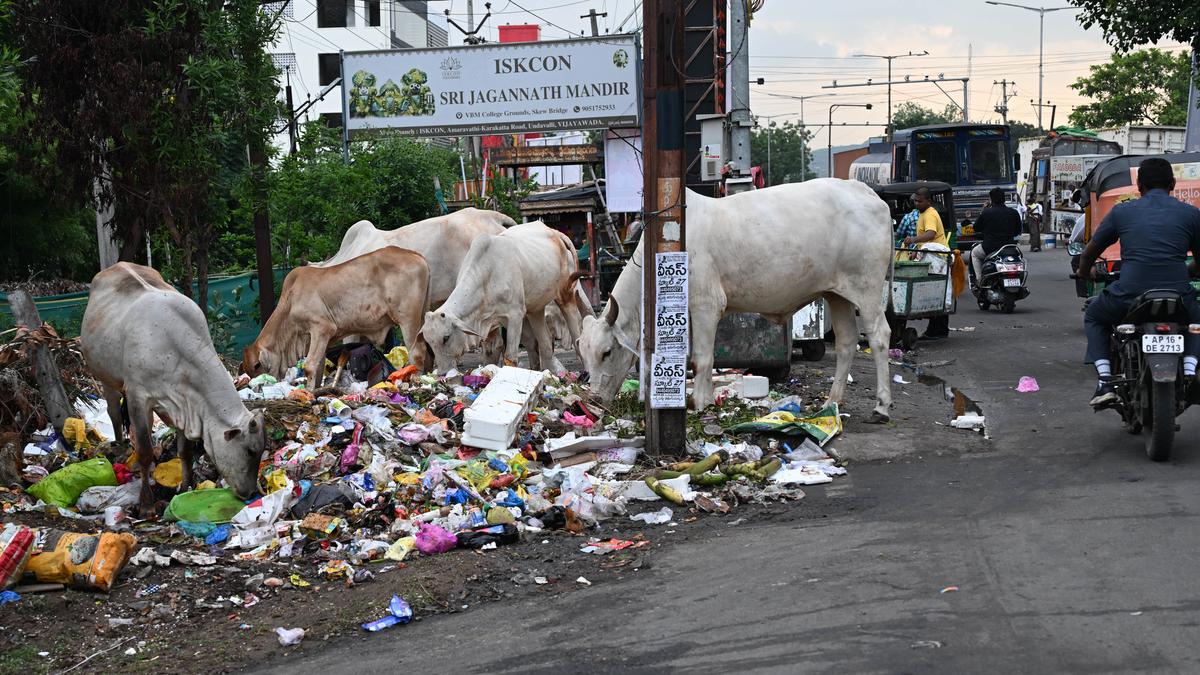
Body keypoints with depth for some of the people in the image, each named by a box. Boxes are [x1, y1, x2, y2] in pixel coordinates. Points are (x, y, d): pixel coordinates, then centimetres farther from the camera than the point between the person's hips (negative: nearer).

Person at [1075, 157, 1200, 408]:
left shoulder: (1122, 211, 10)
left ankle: (1105, 381, 12)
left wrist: (1084, 271, 43)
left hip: (1128, 297, 0)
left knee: (1094, 317, 31)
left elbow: (1089, 252, 19)